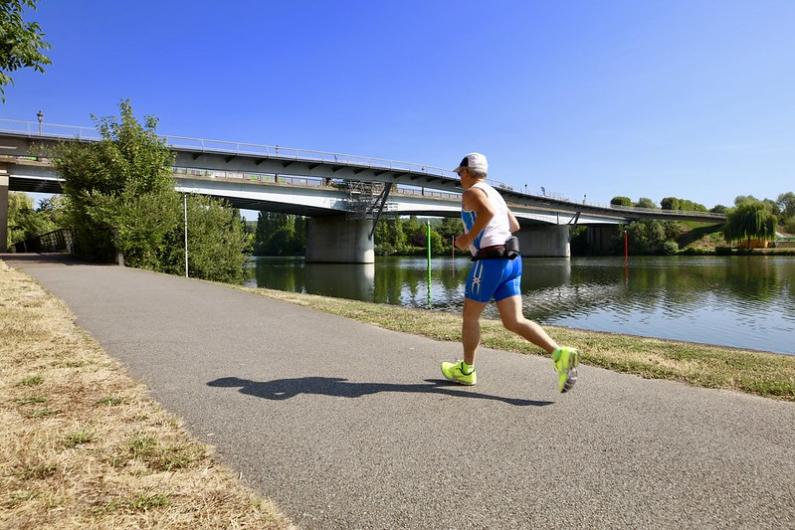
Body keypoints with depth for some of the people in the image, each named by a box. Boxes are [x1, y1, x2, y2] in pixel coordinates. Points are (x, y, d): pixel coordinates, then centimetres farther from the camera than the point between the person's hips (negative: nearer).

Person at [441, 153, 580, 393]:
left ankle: (466, 370, 23)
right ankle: (560, 354, -16)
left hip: (489, 260, -8)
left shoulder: (472, 192, -3)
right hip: (510, 260, 8)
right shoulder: (494, 194, 26)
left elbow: (488, 212, -25)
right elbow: (514, 225, 32)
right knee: (514, 321, 1)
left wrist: (469, 238, -15)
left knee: (470, 316, 9)